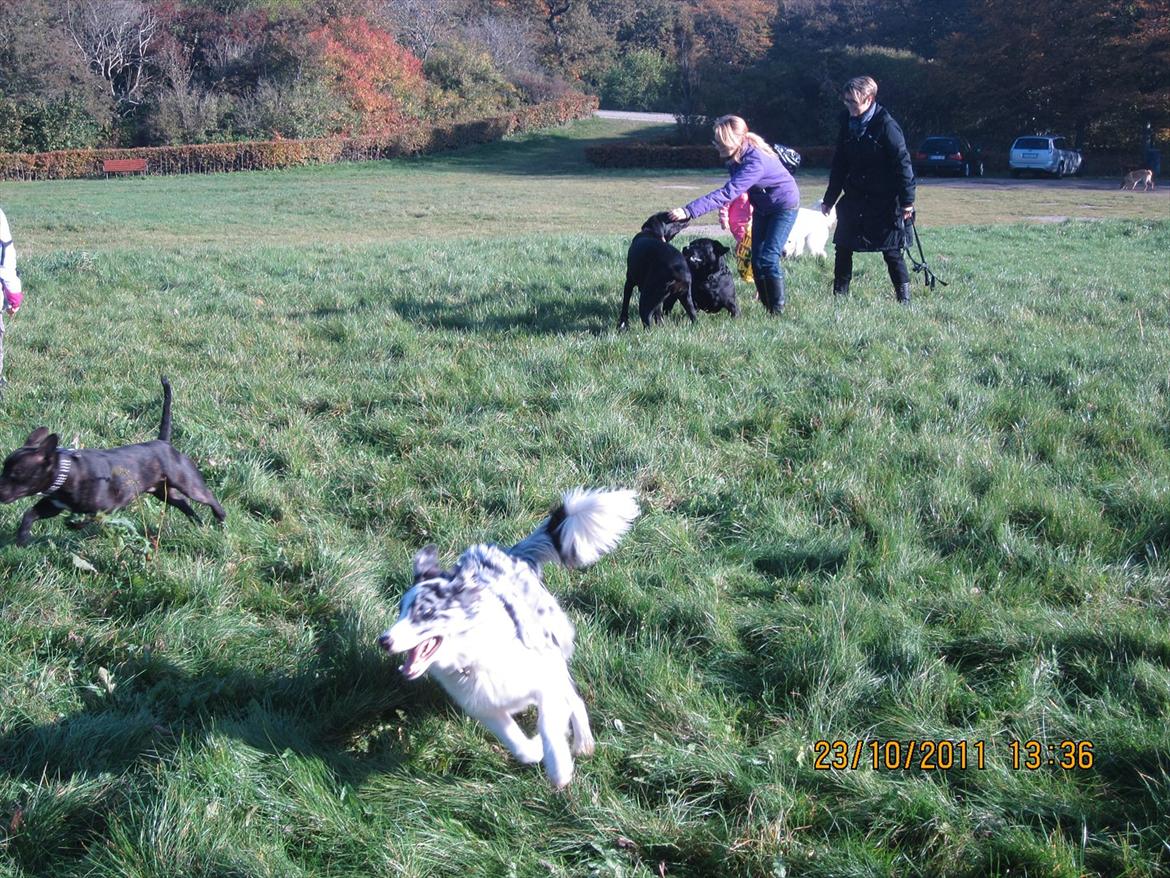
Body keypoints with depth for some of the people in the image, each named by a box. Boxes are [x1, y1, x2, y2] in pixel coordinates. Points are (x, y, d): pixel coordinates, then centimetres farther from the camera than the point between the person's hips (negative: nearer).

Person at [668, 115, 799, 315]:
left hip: (784, 206, -8)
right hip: (762, 207, 8)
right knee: (756, 260, 3)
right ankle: (767, 306, 11)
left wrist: (689, 211, -52)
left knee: (768, 259, -14)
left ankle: (778, 311, -6)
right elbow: (733, 190, 4)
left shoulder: (755, 162, -37)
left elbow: (728, 192, -46)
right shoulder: (734, 156, -12)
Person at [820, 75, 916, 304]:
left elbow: (903, 163, -14)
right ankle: (839, 294, 14)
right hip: (854, 198, 6)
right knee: (843, 247, 4)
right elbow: (839, 164, 14)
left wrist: (907, 200, -16)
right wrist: (829, 199, 15)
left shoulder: (886, 126, -14)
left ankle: (904, 297, 9)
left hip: (884, 201, -6)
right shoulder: (848, 124, 6)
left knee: (891, 251, -1)